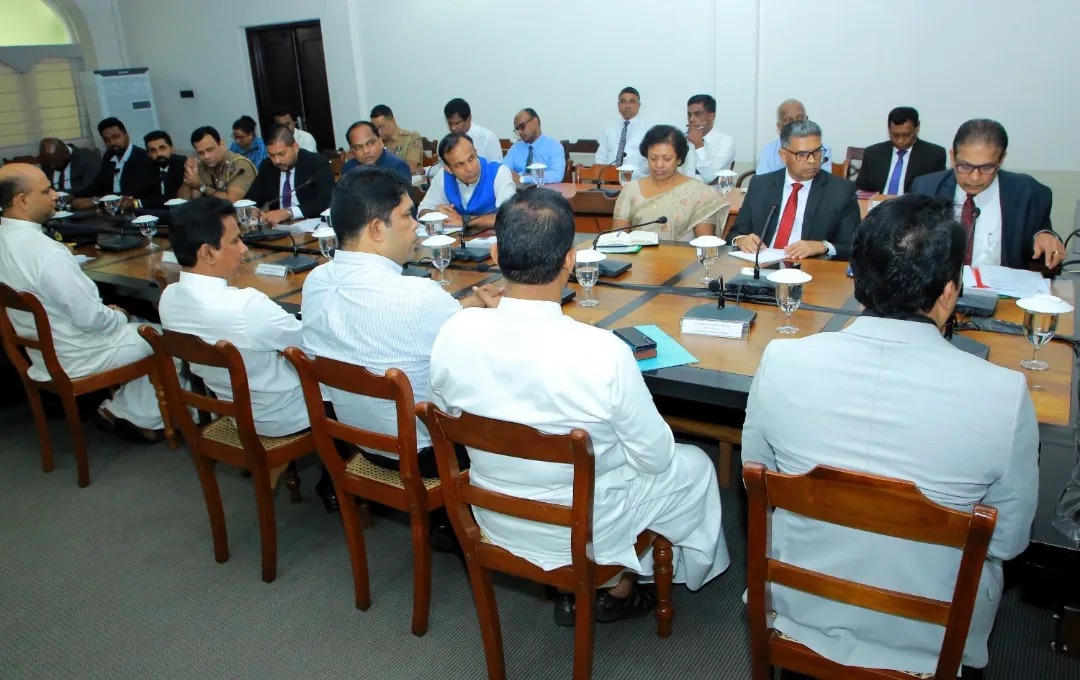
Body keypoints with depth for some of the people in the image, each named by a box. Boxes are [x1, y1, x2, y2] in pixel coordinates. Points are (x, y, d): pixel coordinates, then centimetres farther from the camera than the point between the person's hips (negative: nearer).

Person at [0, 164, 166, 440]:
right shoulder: (47, 252, -31)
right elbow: (90, 318, -26)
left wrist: (110, 312, 8)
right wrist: (119, 316, -5)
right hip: (76, 357, -9)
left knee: (134, 325, 25)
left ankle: (121, 408, 21)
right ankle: (146, 418, 17)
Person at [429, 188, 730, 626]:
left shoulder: (453, 335, -19)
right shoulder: (603, 353, -32)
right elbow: (655, 457, -17)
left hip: (496, 520, 5)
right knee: (696, 465, 22)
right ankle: (619, 591, 36)